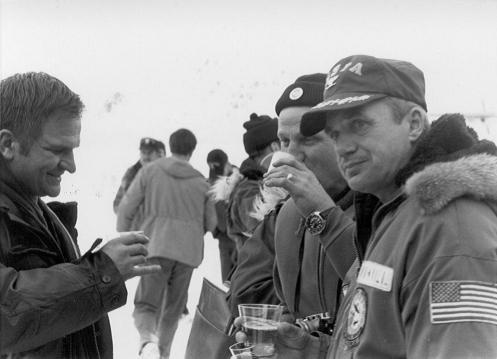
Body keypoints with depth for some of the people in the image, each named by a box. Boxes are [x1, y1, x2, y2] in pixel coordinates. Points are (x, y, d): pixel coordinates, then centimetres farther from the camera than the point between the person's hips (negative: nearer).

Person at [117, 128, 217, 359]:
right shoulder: (200, 182, 8)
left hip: (157, 246, -2)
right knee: (173, 307, 17)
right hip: (188, 251, 2)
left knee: (146, 305, -1)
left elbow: (127, 208, 1)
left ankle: (148, 340, -30)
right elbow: (210, 223, 14)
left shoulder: (150, 171, 2)